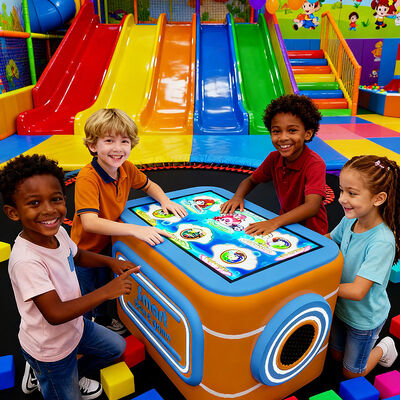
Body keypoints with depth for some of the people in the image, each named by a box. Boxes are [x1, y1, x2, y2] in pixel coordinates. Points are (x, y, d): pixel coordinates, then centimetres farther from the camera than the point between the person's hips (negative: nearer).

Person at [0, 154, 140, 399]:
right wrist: (106, 291, -32)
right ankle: (41, 375, 41)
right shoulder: (26, 261, -37)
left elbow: (77, 255, 10)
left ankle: (75, 375, 40)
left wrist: (111, 262, -5)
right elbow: (56, 314, -36)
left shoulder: (58, 232, -13)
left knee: (117, 348, 24)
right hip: (50, 349, -7)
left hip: (74, 326, 7)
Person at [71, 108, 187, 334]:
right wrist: (135, 229, -50)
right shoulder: (88, 178, -34)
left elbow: (149, 186, 6)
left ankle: (105, 320, 56)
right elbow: (90, 222, -44)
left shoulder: (127, 169, -13)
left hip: (109, 243, 6)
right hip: (86, 250, -6)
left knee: (106, 286, 29)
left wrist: (165, 201, -14)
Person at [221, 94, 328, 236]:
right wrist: (238, 196, -11)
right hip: (285, 223, 7)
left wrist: (275, 222, -47)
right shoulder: (274, 158, -3)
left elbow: (312, 207, -33)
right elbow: (251, 180, 11)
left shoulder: (315, 164, -22)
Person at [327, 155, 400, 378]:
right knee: (337, 356, 28)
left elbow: (357, 291, -35)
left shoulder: (382, 242, -36)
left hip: (365, 318, -5)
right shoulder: (350, 220, -17)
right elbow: (329, 240, 5)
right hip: (341, 307, 6)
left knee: (351, 374, 20)